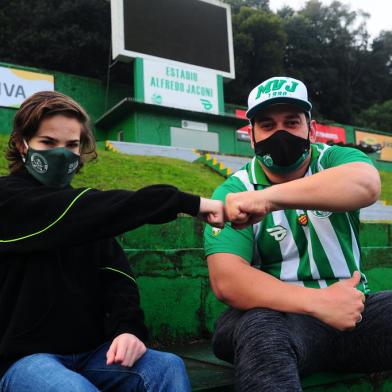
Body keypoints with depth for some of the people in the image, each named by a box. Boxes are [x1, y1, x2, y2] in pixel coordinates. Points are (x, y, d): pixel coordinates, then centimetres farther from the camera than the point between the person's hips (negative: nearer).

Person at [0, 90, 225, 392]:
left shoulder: (85, 208, 11)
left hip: (90, 351, 5)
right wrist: (191, 203, -26)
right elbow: (106, 209, -24)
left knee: (168, 368, -18)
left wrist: (130, 328, -20)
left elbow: (116, 275, 0)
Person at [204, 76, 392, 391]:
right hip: (279, 312, -2)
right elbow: (226, 280, -16)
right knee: (261, 329, -35)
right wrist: (318, 302, -27)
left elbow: (367, 184, -23)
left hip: (351, 306, 3)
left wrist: (270, 197, -38)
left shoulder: (335, 160, 3)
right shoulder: (234, 192, -3)